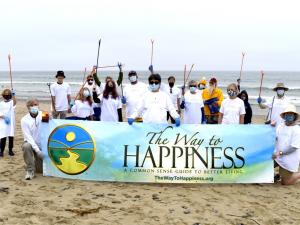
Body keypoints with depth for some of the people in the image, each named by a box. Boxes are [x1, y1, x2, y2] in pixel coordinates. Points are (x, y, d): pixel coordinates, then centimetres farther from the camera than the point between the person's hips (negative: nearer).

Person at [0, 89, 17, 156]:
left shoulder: (12, 102, 1)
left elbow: (15, 102, -24)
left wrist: (13, 95, -36)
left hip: (11, 122, 0)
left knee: (11, 137, 4)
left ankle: (10, 150, 16)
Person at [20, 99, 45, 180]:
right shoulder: (24, 120, -14)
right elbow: (28, 137, -18)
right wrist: (37, 150, -26)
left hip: (42, 145, 2)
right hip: (30, 143, -2)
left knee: (40, 169, 1)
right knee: (26, 146, -38)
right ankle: (30, 170, -21)